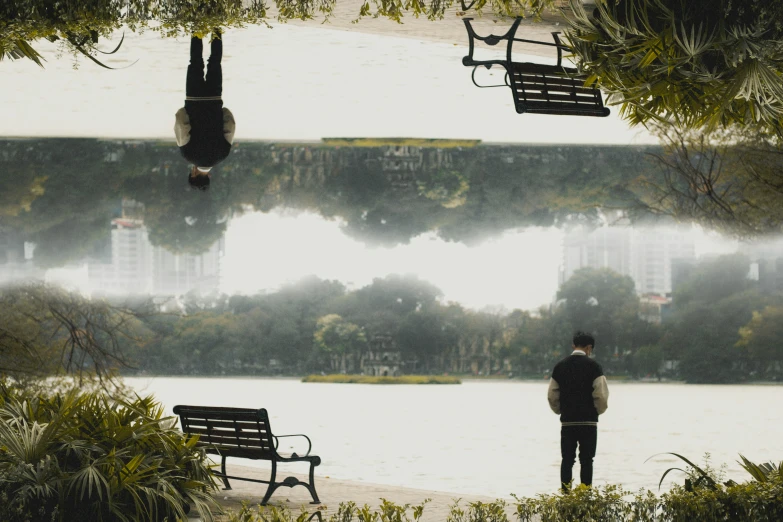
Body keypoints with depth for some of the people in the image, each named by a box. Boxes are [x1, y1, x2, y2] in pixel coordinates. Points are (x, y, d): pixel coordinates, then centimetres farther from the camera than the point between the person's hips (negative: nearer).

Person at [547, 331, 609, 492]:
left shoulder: (560, 366, 4)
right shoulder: (593, 366, -7)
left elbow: (552, 396, 6)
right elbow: (601, 395, -11)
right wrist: (598, 411, 8)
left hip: (567, 421, 3)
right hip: (588, 420, -3)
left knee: (567, 460, 7)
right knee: (586, 461, 1)